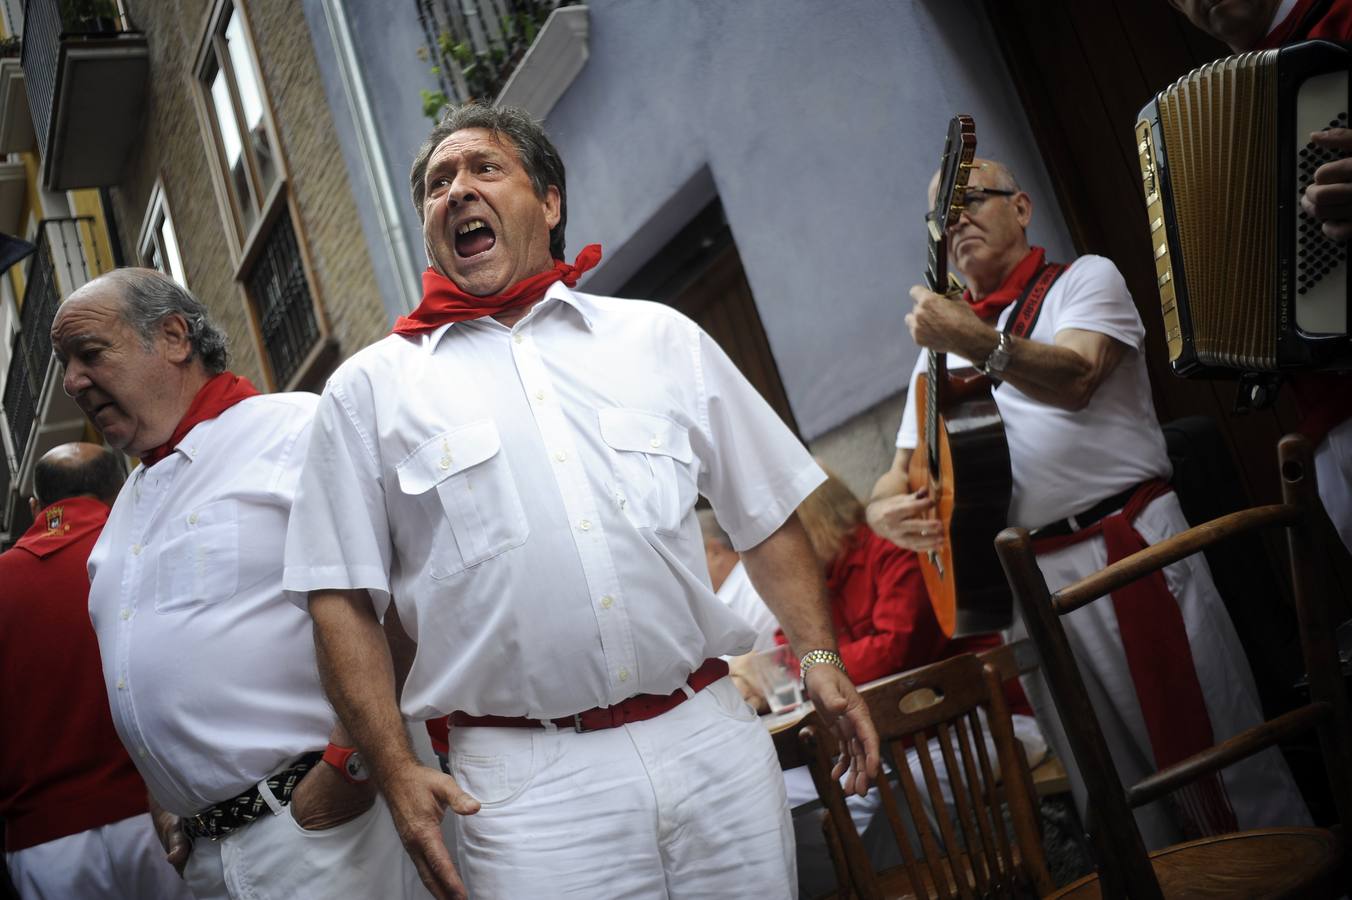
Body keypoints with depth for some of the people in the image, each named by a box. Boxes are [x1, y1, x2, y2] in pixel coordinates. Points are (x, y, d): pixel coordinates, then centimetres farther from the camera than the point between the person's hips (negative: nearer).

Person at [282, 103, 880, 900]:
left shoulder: (661, 338, 12)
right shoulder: (370, 391, 7)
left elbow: (765, 513, 14)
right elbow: (343, 598, 3)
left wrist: (819, 654, 4)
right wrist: (396, 768, -5)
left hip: (714, 743, 2)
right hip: (526, 782, -2)